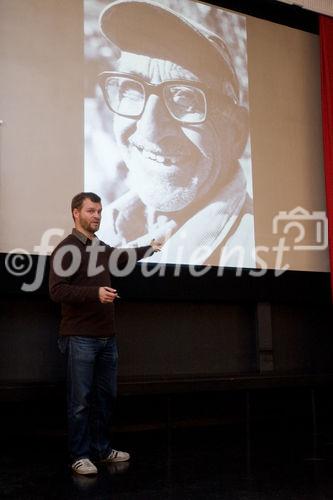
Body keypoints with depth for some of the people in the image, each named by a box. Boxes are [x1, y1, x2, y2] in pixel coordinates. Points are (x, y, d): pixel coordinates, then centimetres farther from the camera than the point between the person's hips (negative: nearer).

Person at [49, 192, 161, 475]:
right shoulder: (66, 249, -9)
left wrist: (149, 249, 46)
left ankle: (102, 449, 23)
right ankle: (80, 456, 10)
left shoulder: (102, 248, 13)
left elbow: (121, 258, 36)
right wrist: (94, 293, -27)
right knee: (81, 400, -1)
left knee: (105, 397, 11)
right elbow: (57, 290, -17)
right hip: (80, 338, -7)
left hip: (107, 337, 7)